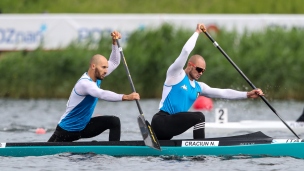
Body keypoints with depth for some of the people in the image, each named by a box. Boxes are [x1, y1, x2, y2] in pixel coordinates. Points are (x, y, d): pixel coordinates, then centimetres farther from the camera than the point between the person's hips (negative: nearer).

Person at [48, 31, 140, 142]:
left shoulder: (97, 77, -2)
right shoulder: (85, 83, -29)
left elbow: (114, 62, 6)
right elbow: (102, 94, -46)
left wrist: (114, 42, -9)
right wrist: (125, 97, -56)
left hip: (83, 127, 7)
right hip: (66, 131, -7)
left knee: (114, 122, -10)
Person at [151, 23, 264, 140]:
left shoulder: (199, 87, 17)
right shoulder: (176, 75, -4)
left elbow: (222, 93, 14)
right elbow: (186, 51, -15)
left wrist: (247, 95, 6)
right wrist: (197, 32, -3)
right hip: (161, 121, -9)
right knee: (199, 117, -18)